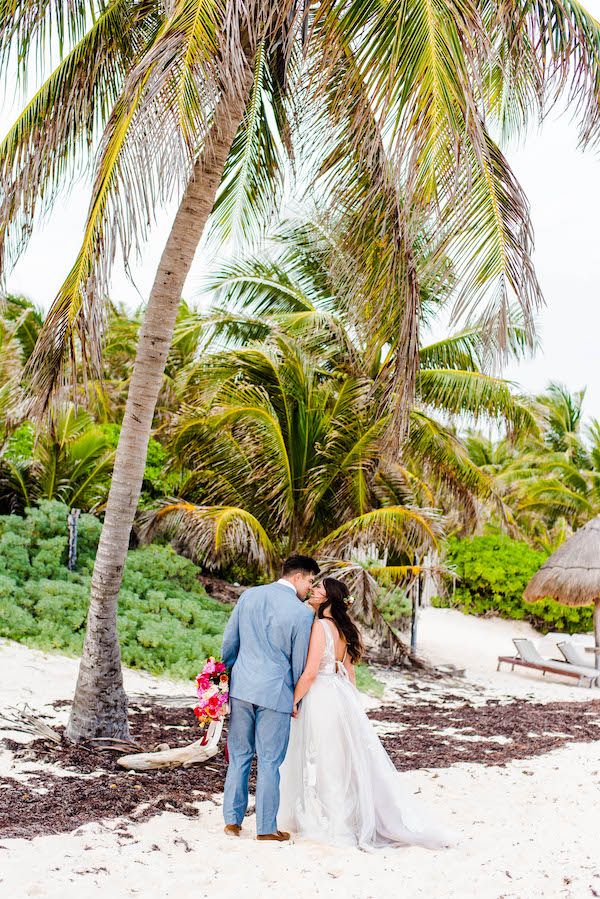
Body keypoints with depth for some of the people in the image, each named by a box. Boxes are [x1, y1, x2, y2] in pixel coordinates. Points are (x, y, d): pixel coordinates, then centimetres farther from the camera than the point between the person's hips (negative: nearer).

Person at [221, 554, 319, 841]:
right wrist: (297, 701, 10)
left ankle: (232, 820, 21)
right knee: (269, 763, 7)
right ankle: (266, 827, 17)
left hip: (241, 688, 5)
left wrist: (228, 677, 22)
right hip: (275, 694, -4)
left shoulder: (248, 596, 3)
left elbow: (229, 642, 8)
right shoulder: (302, 614, -12)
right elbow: (300, 664, -4)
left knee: (239, 756, 15)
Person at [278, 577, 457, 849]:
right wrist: (351, 703, 21)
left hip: (320, 700, -9)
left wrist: (293, 701, -9)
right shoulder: (343, 628, 9)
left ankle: (328, 825, 18)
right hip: (342, 697, 9)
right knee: (352, 760, 15)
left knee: (321, 763, 6)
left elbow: (309, 673, -20)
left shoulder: (320, 626, -17)